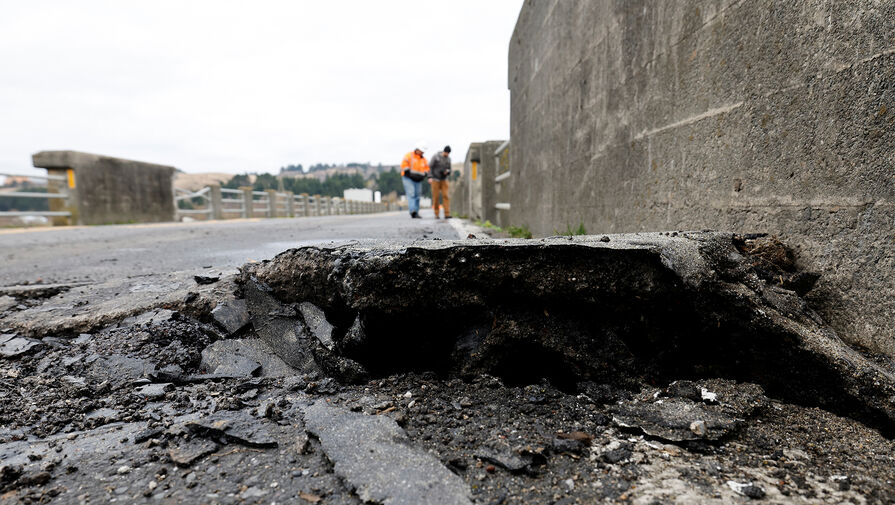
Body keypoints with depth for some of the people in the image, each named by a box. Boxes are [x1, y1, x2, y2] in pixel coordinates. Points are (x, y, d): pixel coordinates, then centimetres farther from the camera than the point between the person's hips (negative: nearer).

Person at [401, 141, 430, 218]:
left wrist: (423, 176, 3)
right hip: (408, 179, -6)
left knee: (417, 196, 4)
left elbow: (426, 168, 19)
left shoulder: (423, 159, 14)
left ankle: (416, 213, 9)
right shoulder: (409, 155, -5)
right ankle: (413, 211, -29)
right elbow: (404, 164, -14)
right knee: (411, 194, -18)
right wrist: (409, 173, -17)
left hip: (418, 180, 6)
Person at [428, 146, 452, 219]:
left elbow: (449, 170, 10)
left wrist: (447, 171, -15)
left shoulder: (448, 159, 4)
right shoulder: (436, 156, -10)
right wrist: (430, 177, -21)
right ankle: (436, 214, 10)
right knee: (436, 197, -3)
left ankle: (447, 214, -14)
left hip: (444, 180, 3)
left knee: (446, 196, -10)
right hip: (435, 180, -3)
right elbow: (430, 167, -10)